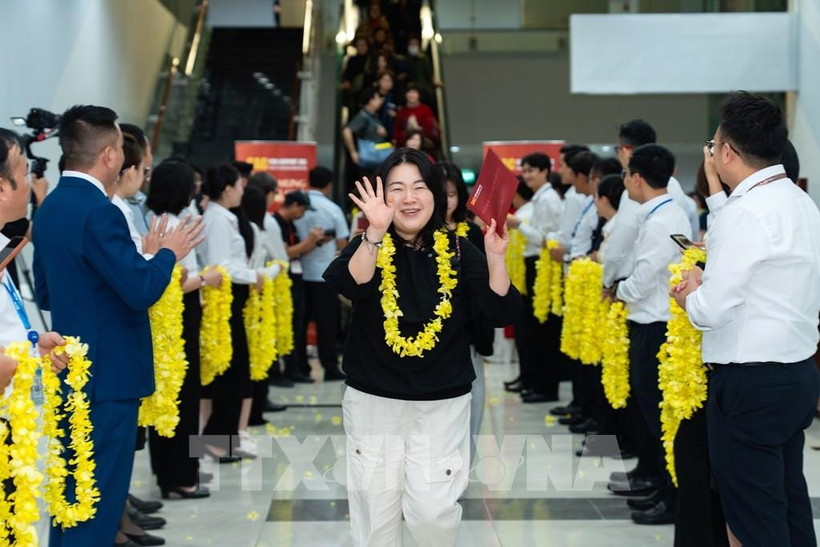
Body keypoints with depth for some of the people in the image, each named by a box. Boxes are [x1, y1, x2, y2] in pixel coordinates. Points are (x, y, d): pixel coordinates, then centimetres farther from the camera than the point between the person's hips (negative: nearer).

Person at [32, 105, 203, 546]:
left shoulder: (49, 208, 9)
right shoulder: (98, 212, -19)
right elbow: (143, 291, -24)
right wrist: (167, 252, -5)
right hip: (108, 375, -9)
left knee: (71, 493, 17)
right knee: (98, 499, -3)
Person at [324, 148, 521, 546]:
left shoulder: (458, 250, 0)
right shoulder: (368, 246, -3)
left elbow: (499, 314, -9)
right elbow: (350, 286, -27)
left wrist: (496, 257, -24)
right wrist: (375, 233, -41)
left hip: (442, 405, 0)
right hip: (373, 404, 0)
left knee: (434, 512, -4)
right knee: (375, 511, 7)